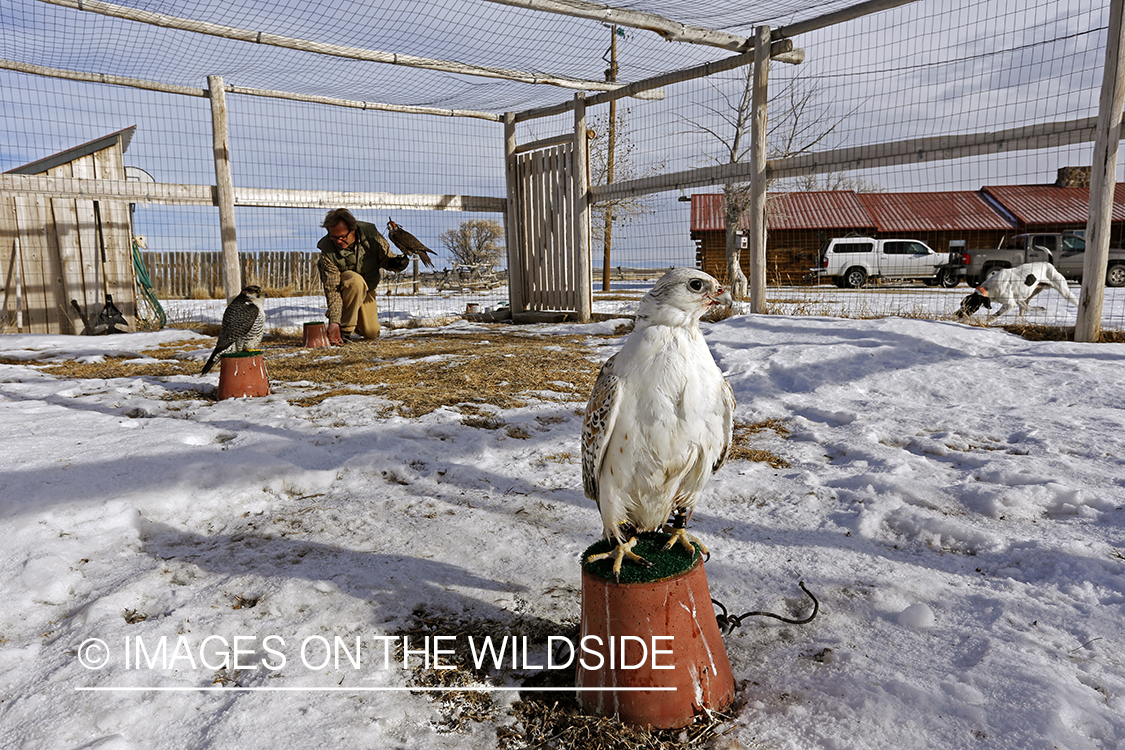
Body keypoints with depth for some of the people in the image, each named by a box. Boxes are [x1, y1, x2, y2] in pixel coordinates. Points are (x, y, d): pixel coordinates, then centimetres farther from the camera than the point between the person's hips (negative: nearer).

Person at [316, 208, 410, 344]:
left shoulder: (369, 232, -24)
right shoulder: (327, 250, -30)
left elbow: (385, 256, -7)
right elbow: (332, 290, -32)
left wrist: (395, 263, -32)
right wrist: (334, 322, -40)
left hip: (366, 289, 3)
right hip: (343, 287, -3)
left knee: (372, 333, -4)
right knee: (356, 281, -40)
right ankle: (344, 329, -24)